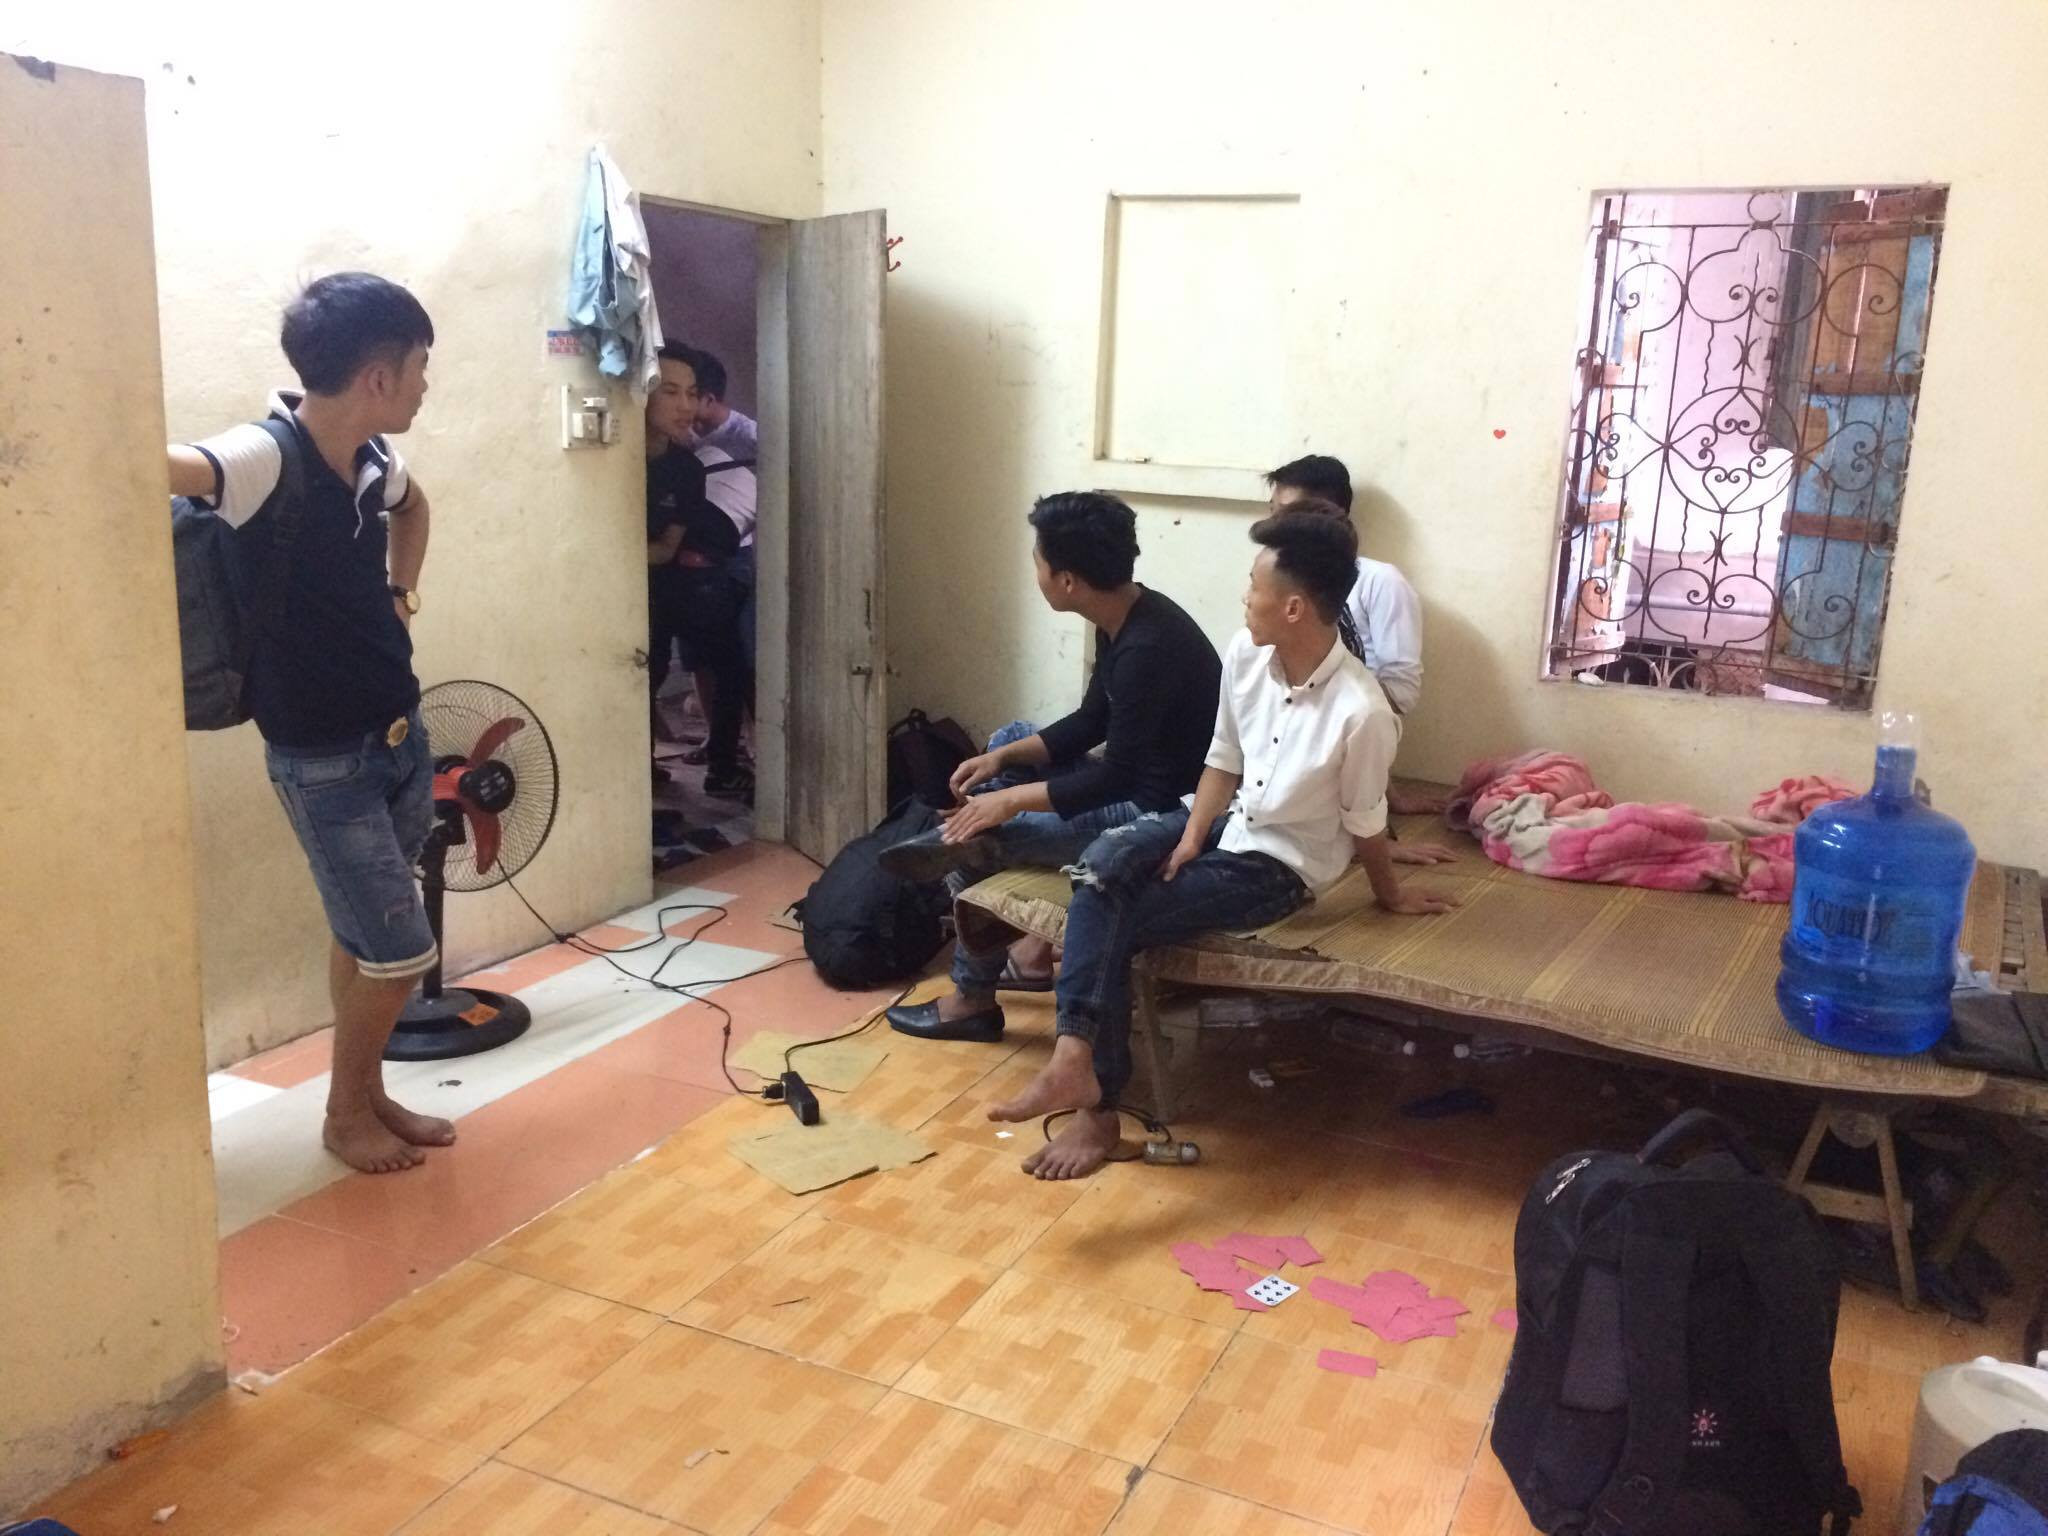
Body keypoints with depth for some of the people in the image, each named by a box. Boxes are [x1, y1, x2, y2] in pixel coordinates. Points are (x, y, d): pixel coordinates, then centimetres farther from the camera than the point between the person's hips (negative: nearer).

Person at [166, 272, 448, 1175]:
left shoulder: (371, 460, -1)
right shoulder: (263, 461, -24)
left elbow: (412, 506, 24)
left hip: (401, 734, 7)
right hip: (322, 759, -7)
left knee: (365, 936, 19)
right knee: (400, 952, -1)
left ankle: (369, 1092, 35)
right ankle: (344, 1113, 22)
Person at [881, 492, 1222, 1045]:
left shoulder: (1147, 648, -27)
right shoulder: (1121, 617, 2)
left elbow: (1116, 777, -25)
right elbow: (1092, 722, 12)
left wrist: (1010, 800, -19)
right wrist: (1003, 759, 1)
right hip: (1137, 783, 10)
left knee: (976, 841, -11)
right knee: (1009, 740, 16)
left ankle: (972, 1000, 10)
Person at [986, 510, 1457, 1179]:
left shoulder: (1361, 712, -28)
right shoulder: (1244, 652, -8)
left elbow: (1364, 825, -10)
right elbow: (1224, 758, 5)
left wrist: (1391, 897, 5)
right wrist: (1191, 838, -7)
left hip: (1278, 864, -6)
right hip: (1225, 822, 6)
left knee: (1113, 926, -21)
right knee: (1103, 861, -24)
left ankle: (1097, 1106, -14)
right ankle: (1077, 1056, -27)